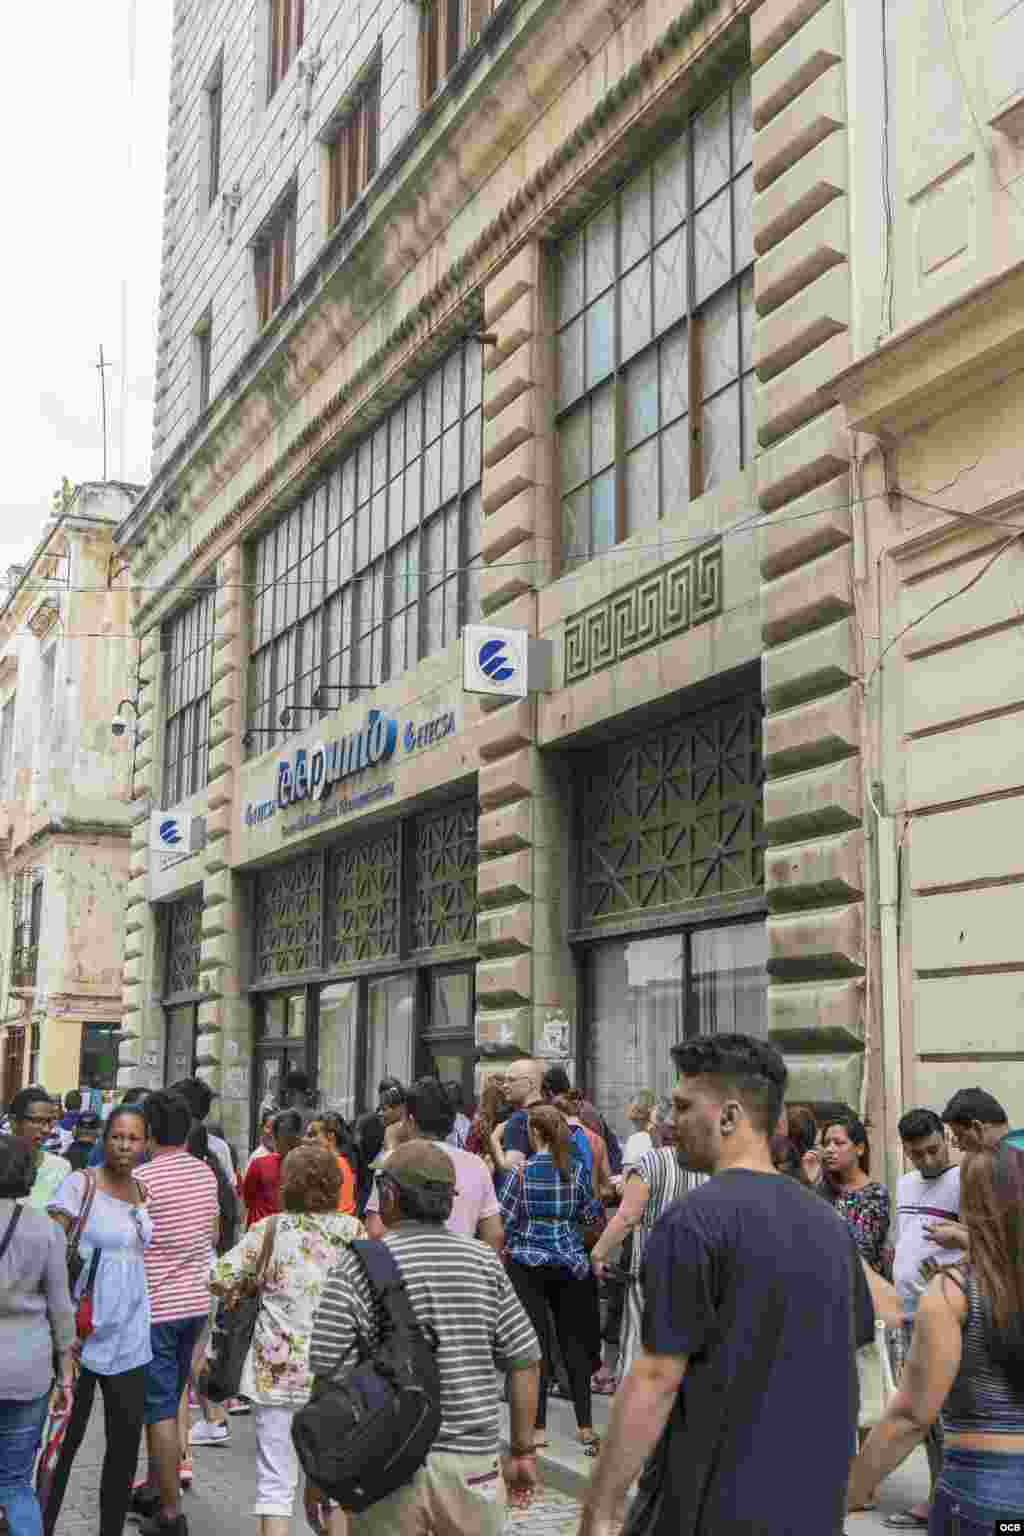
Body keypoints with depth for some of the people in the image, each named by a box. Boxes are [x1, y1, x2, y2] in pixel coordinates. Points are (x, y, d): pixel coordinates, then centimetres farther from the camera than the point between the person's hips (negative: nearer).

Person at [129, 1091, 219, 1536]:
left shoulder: (142, 1178, -17)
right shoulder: (206, 1173, 3)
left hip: (155, 1305, -7)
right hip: (195, 1301, 7)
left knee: (160, 1410, -1)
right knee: (167, 1402, 20)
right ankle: (153, 1489, 31)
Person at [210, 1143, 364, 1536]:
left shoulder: (271, 1229, -7)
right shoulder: (352, 1230, -3)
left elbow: (219, 1279, -9)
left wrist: (246, 1287, 11)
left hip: (278, 1369, -2)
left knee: (276, 1481, 6)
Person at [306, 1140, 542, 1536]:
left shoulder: (357, 1268, -7)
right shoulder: (484, 1262, 1)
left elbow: (330, 1376, -9)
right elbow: (524, 1361, 2)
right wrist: (523, 1450, 11)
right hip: (472, 1460, 2)